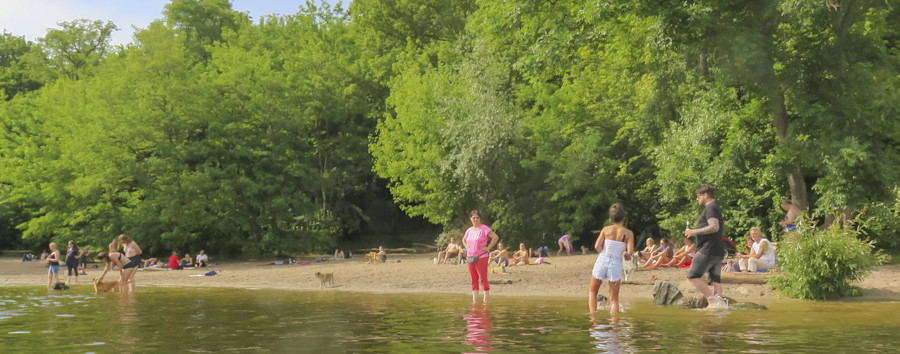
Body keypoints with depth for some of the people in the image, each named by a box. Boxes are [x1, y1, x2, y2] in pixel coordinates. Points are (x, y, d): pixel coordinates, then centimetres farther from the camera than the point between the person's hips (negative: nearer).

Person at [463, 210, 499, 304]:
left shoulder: (484, 228, -7)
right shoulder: (469, 230, 13)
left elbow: (496, 237, -17)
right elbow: (464, 240, 32)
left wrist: (488, 248, -14)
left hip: (481, 257, -6)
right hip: (470, 258, 6)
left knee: (483, 278, -7)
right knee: (473, 280, 9)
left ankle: (486, 299, -2)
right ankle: (474, 300, 13)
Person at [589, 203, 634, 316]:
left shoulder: (606, 229, 2)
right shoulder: (628, 233, -1)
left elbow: (597, 246, -7)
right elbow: (630, 251, -10)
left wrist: (605, 255, 8)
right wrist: (626, 255, 12)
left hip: (601, 261, 1)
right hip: (616, 264, -1)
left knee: (592, 292, 19)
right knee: (614, 299, 9)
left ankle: (593, 314, 4)